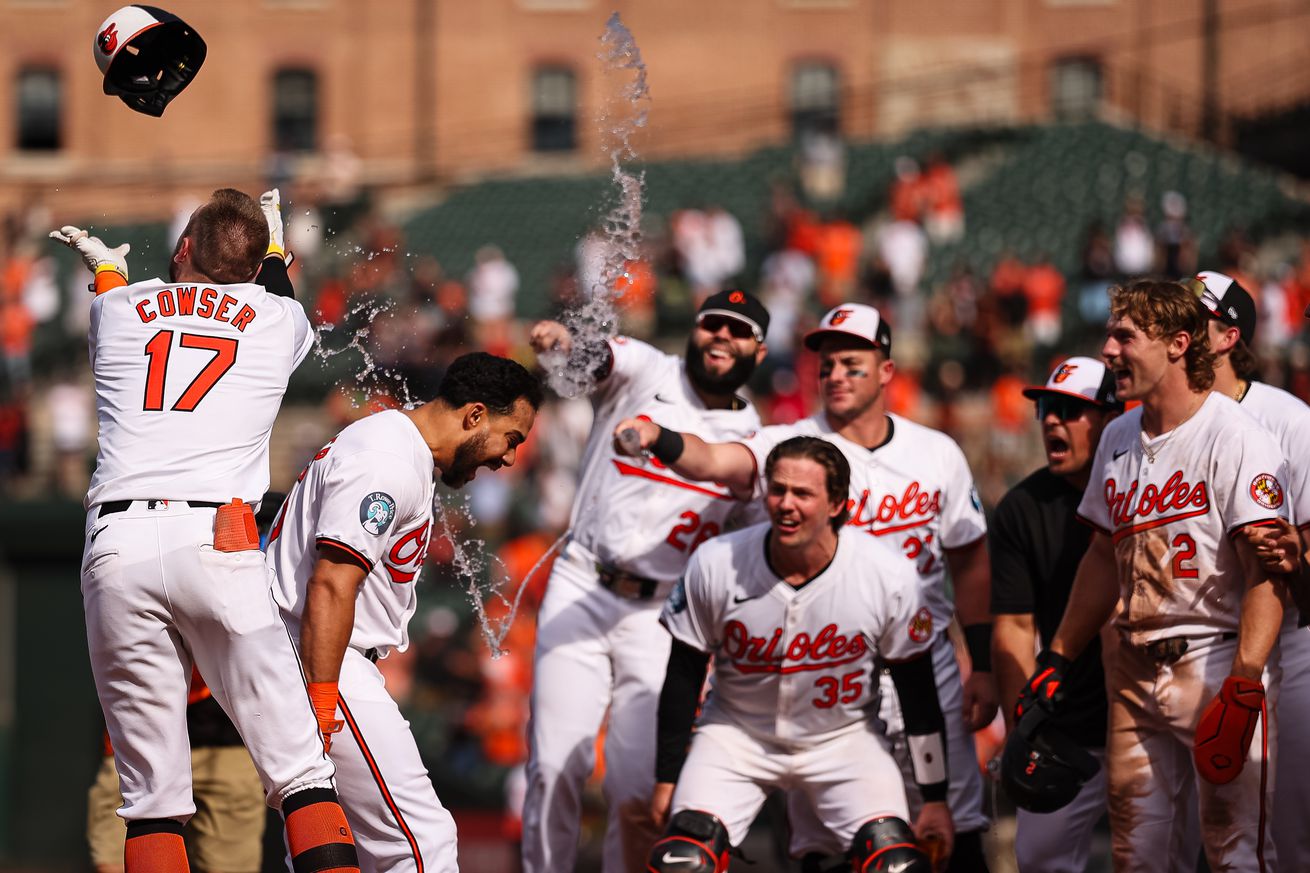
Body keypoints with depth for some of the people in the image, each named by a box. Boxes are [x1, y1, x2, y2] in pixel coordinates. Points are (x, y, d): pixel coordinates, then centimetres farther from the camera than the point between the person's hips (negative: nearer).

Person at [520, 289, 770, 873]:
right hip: (581, 591, -1)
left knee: (639, 789, -6)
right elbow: (597, 356, -19)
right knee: (556, 767, -8)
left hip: (661, 614, 1)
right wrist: (562, 342, -42)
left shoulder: (756, 445, 8)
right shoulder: (644, 372, 2)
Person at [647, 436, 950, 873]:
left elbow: (917, 691, -5)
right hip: (737, 734, 0)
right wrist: (667, 777, -1)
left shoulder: (890, 578, -17)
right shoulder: (715, 565, -17)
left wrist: (935, 798, -2)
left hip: (843, 739, 0)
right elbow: (683, 676, -3)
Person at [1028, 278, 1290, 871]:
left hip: (1218, 660, -7)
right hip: (1135, 665, 7)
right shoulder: (1119, 438, 13)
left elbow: (1266, 572, -17)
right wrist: (1057, 659, 19)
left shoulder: (1235, 439, -11)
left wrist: (1243, 687, -25)